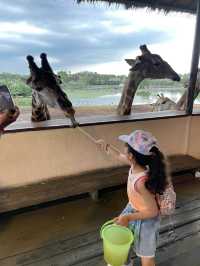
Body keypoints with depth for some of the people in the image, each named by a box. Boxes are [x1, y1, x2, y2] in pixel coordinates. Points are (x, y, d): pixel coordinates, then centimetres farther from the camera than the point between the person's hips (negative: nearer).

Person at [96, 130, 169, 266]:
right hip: (132, 209, 8)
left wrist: (129, 217, -26)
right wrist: (107, 146, 11)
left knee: (145, 254, 16)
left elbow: (153, 211, -29)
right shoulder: (136, 164, -19)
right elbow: (120, 156, 3)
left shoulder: (141, 182, -42)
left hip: (145, 219, -8)